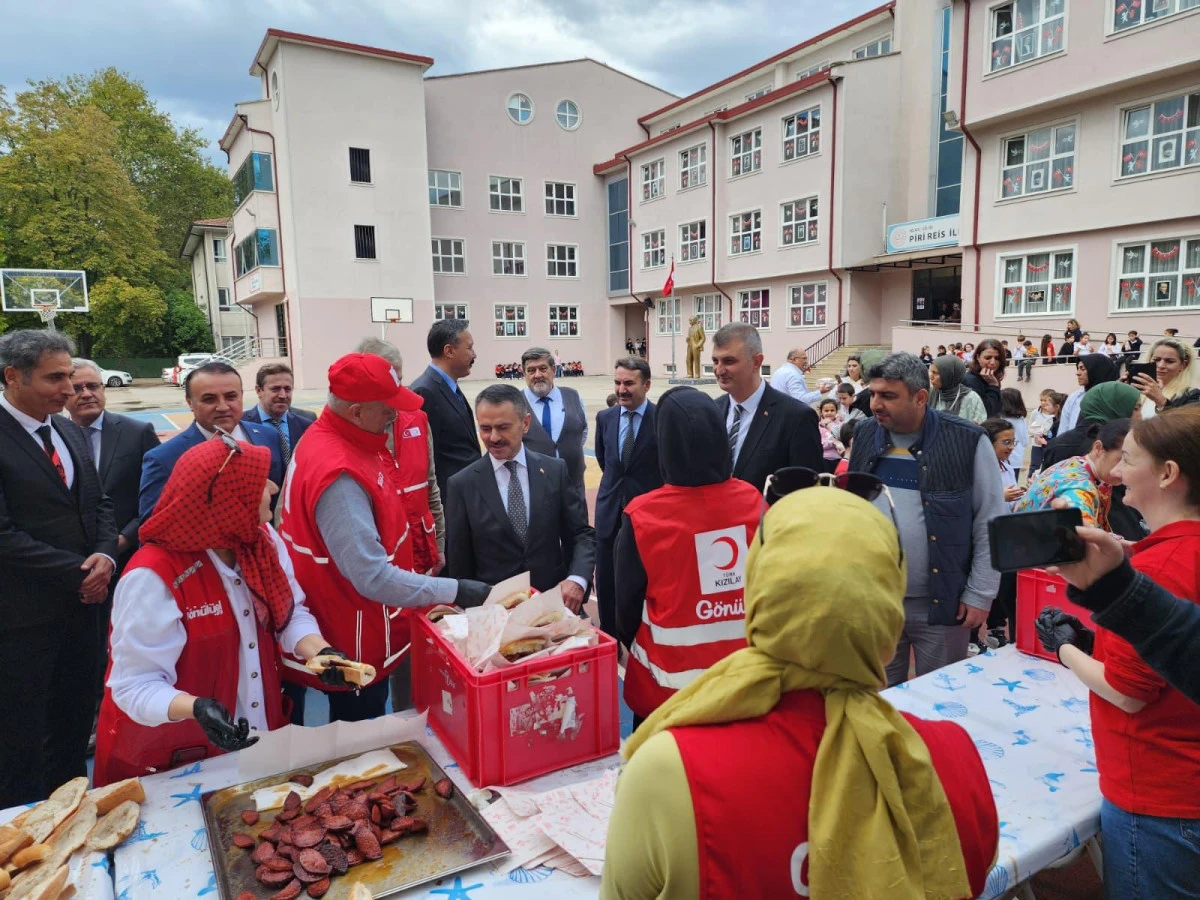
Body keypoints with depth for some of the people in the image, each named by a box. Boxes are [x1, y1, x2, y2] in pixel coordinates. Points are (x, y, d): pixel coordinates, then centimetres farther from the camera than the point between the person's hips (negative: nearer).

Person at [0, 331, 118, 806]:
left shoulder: (70, 432, 8)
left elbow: (99, 503, 12)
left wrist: (106, 554, -6)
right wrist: (79, 572, -15)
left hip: (81, 604, 7)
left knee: (74, 724, 20)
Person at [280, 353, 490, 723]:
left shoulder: (340, 438, 0)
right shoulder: (338, 474, -30)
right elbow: (373, 578, -31)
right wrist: (454, 591, -27)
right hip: (353, 649, -9)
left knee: (362, 736, 25)